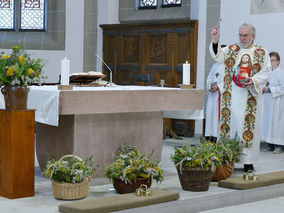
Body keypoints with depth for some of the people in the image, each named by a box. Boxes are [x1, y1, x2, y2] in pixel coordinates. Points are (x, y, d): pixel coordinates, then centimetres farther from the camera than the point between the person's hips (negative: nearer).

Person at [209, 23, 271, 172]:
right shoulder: (231, 49, 12)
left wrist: (254, 80, -13)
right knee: (229, 123, 0)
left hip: (250, 96, -1)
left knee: (248, 125, -2)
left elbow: (266, 72, 3)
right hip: (231, 96, 2)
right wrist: (215, 41, -19)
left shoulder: (262, 52, 7)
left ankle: (247, 161, 4)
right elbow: (218, 56, -4)